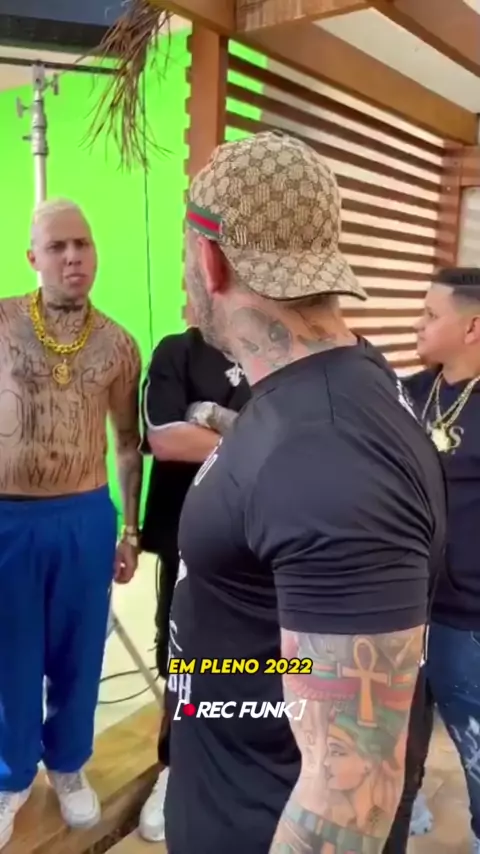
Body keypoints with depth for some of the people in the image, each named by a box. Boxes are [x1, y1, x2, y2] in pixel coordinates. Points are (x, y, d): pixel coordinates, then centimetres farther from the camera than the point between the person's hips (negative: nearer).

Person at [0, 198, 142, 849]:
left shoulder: (118, 345, 1)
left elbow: (129, 442, 8)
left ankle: (68, 764, 42)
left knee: (79, 655, 16)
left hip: (86, 516, 2)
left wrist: (132, 531, 8)